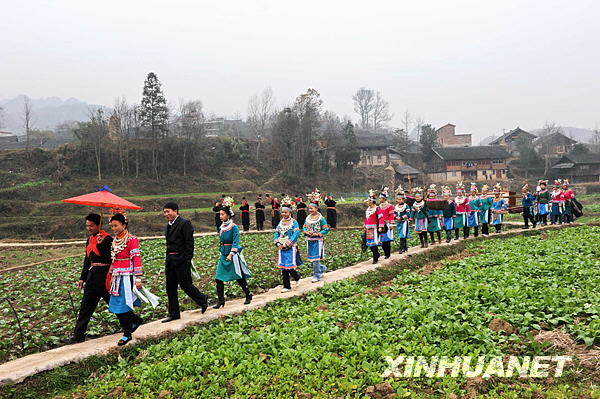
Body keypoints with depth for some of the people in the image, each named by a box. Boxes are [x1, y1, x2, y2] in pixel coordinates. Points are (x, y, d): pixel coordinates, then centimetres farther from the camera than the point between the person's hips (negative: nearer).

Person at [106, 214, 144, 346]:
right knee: (116, 305, 8)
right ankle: (136, 320, 30)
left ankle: (127, 334, 10)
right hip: (117, 277, 7)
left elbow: (137, 259, -14)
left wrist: (138, 278, -18)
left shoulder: (132, 239, -10)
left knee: (123, 305, -3)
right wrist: (110, 275, 17)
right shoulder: (114, 240, 13)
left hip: (127, 277, -7)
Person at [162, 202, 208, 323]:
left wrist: (187, 260, -18)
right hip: (170, 260, 9)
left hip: (182, 261, -8)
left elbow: (189, 243, -16)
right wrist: (168, 258, 12)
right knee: (170, 287, 10)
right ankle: (174, 314, 19)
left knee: (185, 285, -2)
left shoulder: (184, 223, -12)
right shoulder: (169, 225, 14)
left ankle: (202, 299, 24)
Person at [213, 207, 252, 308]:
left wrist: (231, 254, -29)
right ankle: (221, 301, 8)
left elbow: (235, 242, -20)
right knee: (218, 278, -1)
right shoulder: (222, 227, 7)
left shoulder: (234, 227, -13)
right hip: (223, 255, 6)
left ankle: (248, 296, 26)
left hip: (233, 255, -6)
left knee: (239, 278, 6)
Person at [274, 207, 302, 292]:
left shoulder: (294, 222, -3)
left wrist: (286, 244, -17)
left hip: (290, 248, -5)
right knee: (283, 268, 3)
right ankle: (286, 286, 12)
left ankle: (297, 276, 23)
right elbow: (276, 233, 12)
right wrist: (278, 243, -6)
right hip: (281, 248, 5)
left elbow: (296, 234, -12)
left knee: (290, 267, -9)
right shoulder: (280, 223, 13)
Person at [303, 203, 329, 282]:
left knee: (316, 258, -7)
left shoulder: (321, 218, -7)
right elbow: (304, 227, 18)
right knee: (311, 258, 11)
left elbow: (326, 229, -7)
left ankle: (317, 275, 3)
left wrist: (317, 234, -17)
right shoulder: (307, 218, 10)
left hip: (317, 240, -6)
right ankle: (322, 268, 33)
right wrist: (306, 232, -4)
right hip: (309, 240, 6)